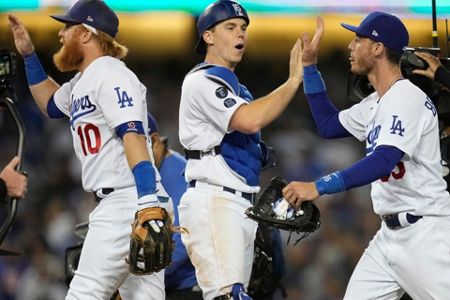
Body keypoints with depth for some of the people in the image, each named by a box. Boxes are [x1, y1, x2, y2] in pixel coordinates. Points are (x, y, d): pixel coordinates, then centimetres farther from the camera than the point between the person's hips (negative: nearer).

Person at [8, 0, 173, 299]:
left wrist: (149, 205, -33)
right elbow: (51, 104, 44)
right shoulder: (81, 82, 21)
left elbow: (133, 136, -22)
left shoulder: (110, 75, -9)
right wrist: (29, 55, 32)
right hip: (115, 206, 10)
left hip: (128, 201, -10)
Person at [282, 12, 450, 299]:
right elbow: (329, 125, 27)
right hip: (390, 233, 10)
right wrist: (310, 66, 21)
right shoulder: (375, 104, 14)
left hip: (425, 232, -10)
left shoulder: (408, 98, -16)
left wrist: (318, 187, -35)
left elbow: (383, 161, -29)